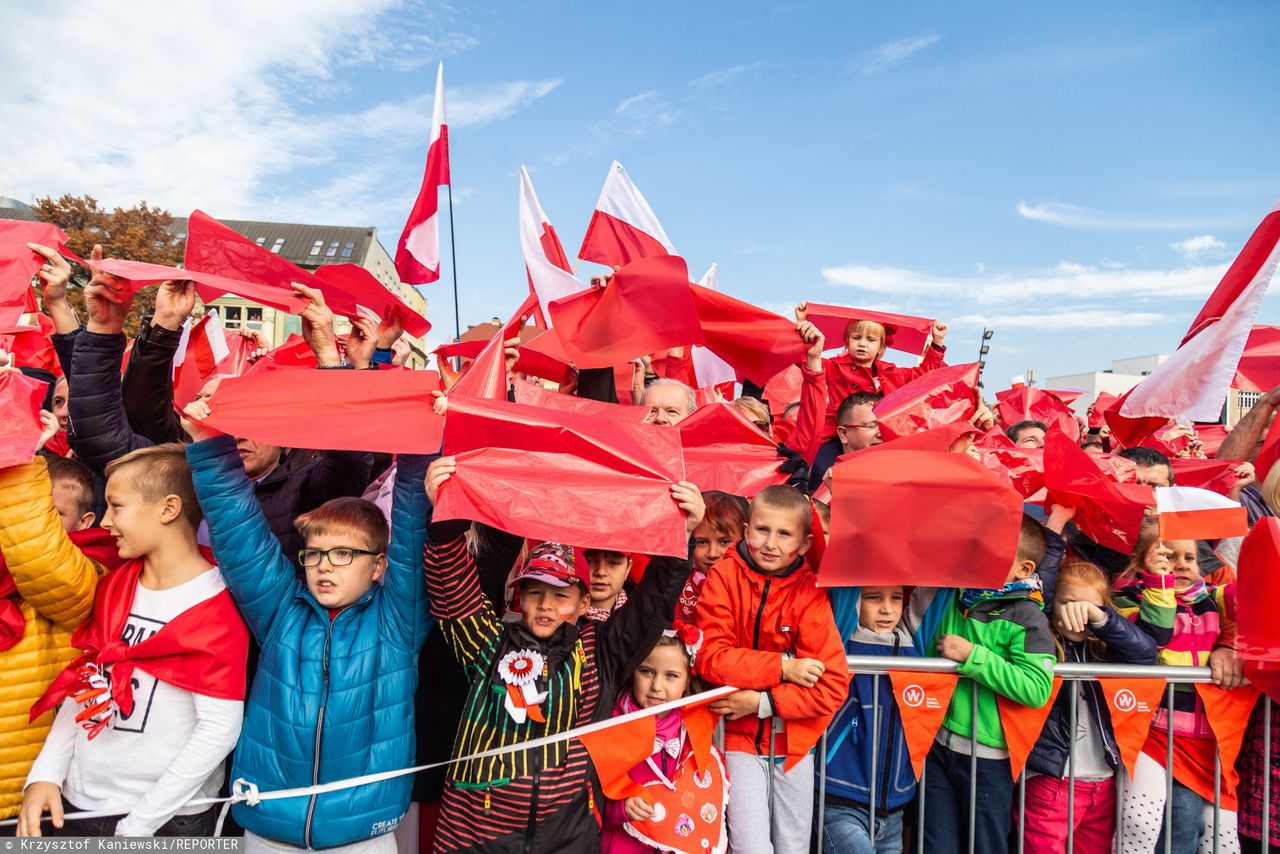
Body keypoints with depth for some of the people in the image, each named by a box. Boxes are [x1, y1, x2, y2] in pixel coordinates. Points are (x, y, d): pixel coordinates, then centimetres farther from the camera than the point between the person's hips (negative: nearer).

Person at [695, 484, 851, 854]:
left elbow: (833, 685, -15)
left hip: (795, 738, 2)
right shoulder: (724, 577, -12)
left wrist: (762, 702, -20)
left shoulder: (811, 592, -12)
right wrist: (782, 667, -23)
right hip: (740, 735, -2)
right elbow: (710, 657, -21)